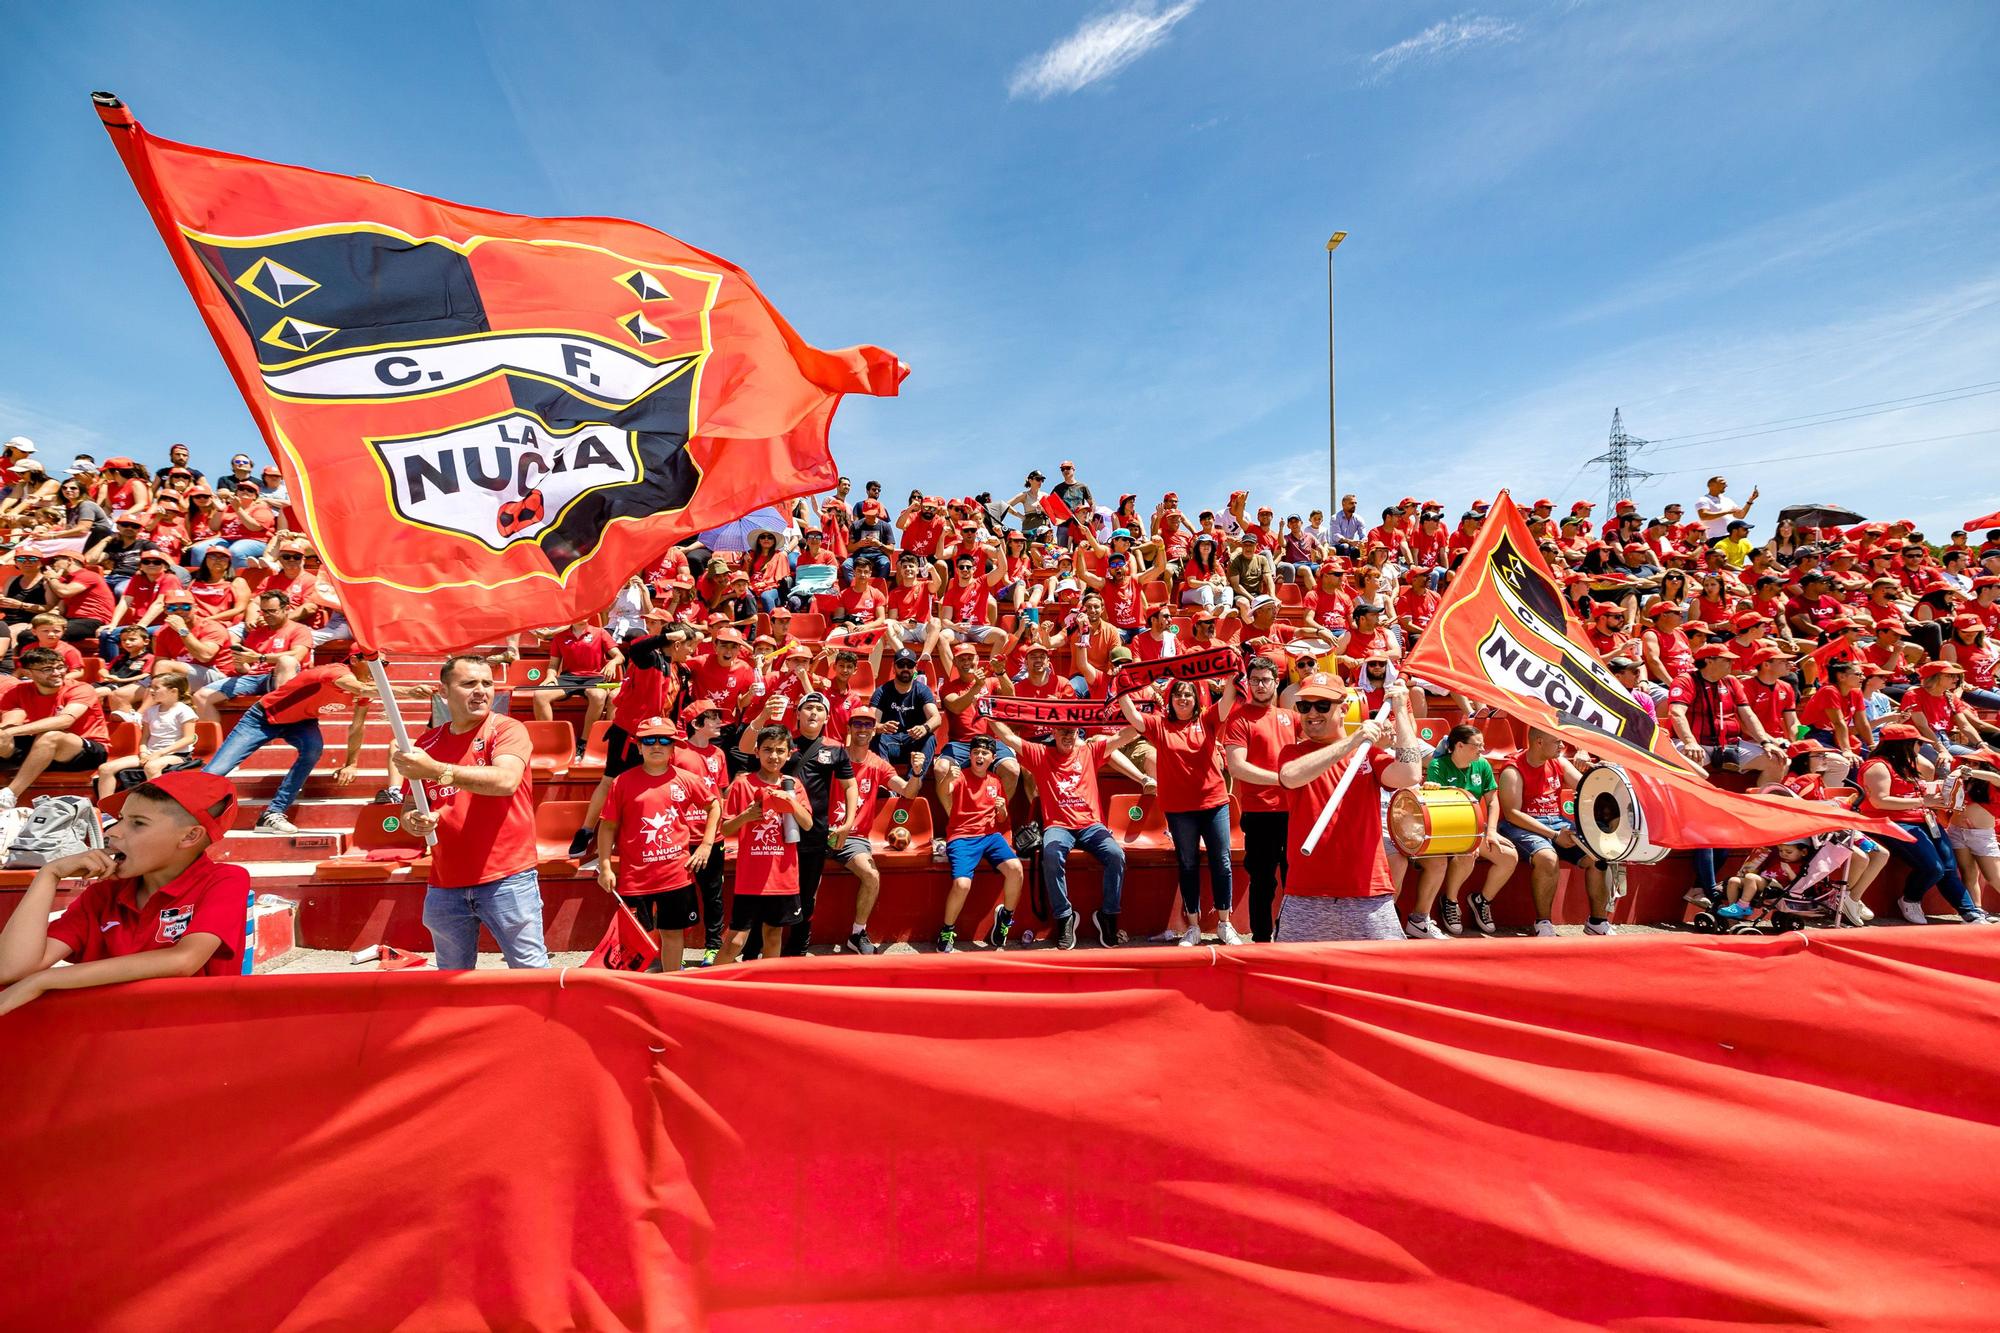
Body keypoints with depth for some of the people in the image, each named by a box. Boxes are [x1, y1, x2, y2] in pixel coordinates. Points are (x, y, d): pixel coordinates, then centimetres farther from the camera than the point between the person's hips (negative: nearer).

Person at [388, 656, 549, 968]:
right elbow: (409, 810, 15)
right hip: (444, 886, 5)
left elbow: (506, 780, -25)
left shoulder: (507, 730, -5)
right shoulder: (427, 743, 8)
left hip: (507, 880, -5)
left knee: (532, 973, -1)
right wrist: (415, 822, -8)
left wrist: (437, 771, -31)